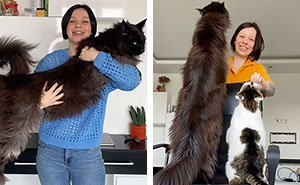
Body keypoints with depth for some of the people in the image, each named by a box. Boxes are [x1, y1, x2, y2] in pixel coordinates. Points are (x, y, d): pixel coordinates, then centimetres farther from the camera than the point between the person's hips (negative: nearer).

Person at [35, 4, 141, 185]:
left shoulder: (103, 62, -1)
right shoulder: (50, 61, 3)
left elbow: (134, 80, -20)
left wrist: (96, 57, -25)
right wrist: (38, 103, -18)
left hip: (89, 154, -1)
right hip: (50, 149, 1)